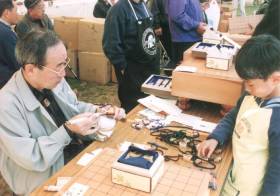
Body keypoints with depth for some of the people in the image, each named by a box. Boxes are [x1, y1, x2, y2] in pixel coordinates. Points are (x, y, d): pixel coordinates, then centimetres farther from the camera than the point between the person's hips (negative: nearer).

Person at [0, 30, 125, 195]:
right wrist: (68, 131, -30)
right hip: (49, 180, -7)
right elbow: (30, 159, -24)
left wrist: (100, 111, -5)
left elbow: (74, 107, 12)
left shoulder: (55, 80, -5)